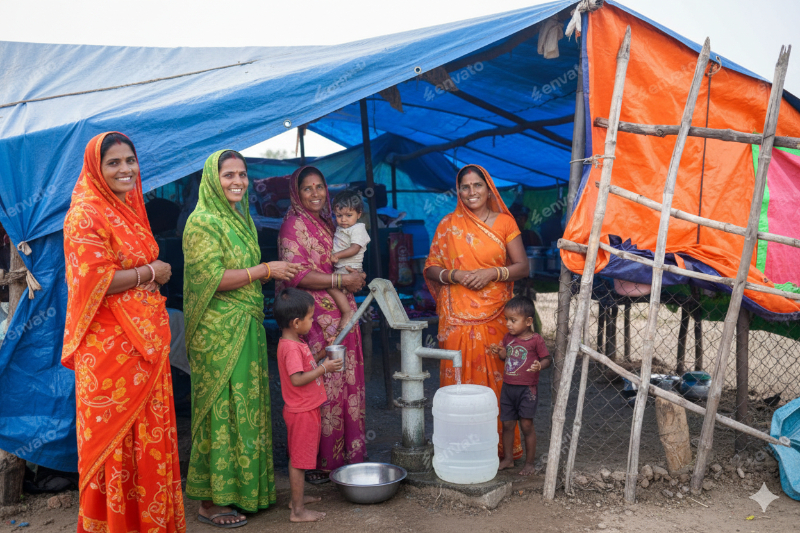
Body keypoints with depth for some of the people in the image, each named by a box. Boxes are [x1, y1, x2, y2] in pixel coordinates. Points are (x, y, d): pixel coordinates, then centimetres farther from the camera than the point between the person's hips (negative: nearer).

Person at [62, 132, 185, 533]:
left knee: (149, 430, 13)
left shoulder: (131, 209, 15)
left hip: (144, 341, 8)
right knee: (115, 432, 1)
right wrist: (151, 273, -10)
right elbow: (94, 280, -20)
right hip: (110, 345, -8)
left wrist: (155, 274, 2)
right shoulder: (85, 215, -11)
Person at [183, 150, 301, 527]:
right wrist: (265, 270, -15)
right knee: (220, 410, -2)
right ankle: (211, 502, 10)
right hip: (218, 332, -8)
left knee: (246, 406, 13)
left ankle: (243, 488, 25)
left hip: (247, 327, 8)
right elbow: (212, 279, -19)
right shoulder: (202, 222, -11)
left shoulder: (242, 218, 14)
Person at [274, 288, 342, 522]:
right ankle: (298, 511, 7)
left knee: (299, 458, 21)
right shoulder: (291, 347, -23)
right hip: (302, 412, -10)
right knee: (299, 460, -1)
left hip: (307, 409, 10)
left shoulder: (295, 343, 10)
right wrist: (323, 368, -22)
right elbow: (297, 379, -28)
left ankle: (298, 497, 35)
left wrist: (323, 362, 8)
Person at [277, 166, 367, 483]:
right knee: (321, 388, -6)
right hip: (316, 319, -8)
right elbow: (297, 275, -15)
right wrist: (343, 281, -14)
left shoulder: (327, 224, 19)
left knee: (346, 384, 9)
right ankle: (319, 462, 4)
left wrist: (355, 278, 6)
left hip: (340, 317, 8)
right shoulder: (294, 225, -5)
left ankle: (346, 454, 18)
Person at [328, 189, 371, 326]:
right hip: (339, 267, 10)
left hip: (350, 268, -10)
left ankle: (347, 312, -24)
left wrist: (337, 255, -21)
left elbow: (355, 249, -19)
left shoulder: (358, 228, -9)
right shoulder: (339, 228, 18)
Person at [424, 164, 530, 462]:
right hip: (458, 317, 0)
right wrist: (456, 275, -12)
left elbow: (522, 267, 5)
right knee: (460, 379, -1)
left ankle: (499, 446, 12)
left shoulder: (504, 222, 7)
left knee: (496, 377, 1)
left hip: (495, 315, 0)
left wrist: (492, 273, -11)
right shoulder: (449, 225, 8)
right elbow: (430, 268, 7)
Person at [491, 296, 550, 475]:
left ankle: (530, 462, 15)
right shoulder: (508, 337, 7)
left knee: (526, 425, 1)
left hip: (527, 388, -5)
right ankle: (508, 458, 26)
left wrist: (539, 366, -27)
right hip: (508, 387, 6)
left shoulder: (536, 340, -10)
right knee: (507, 424, 11)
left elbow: (546, 359, -6)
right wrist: (500, 352, -3)